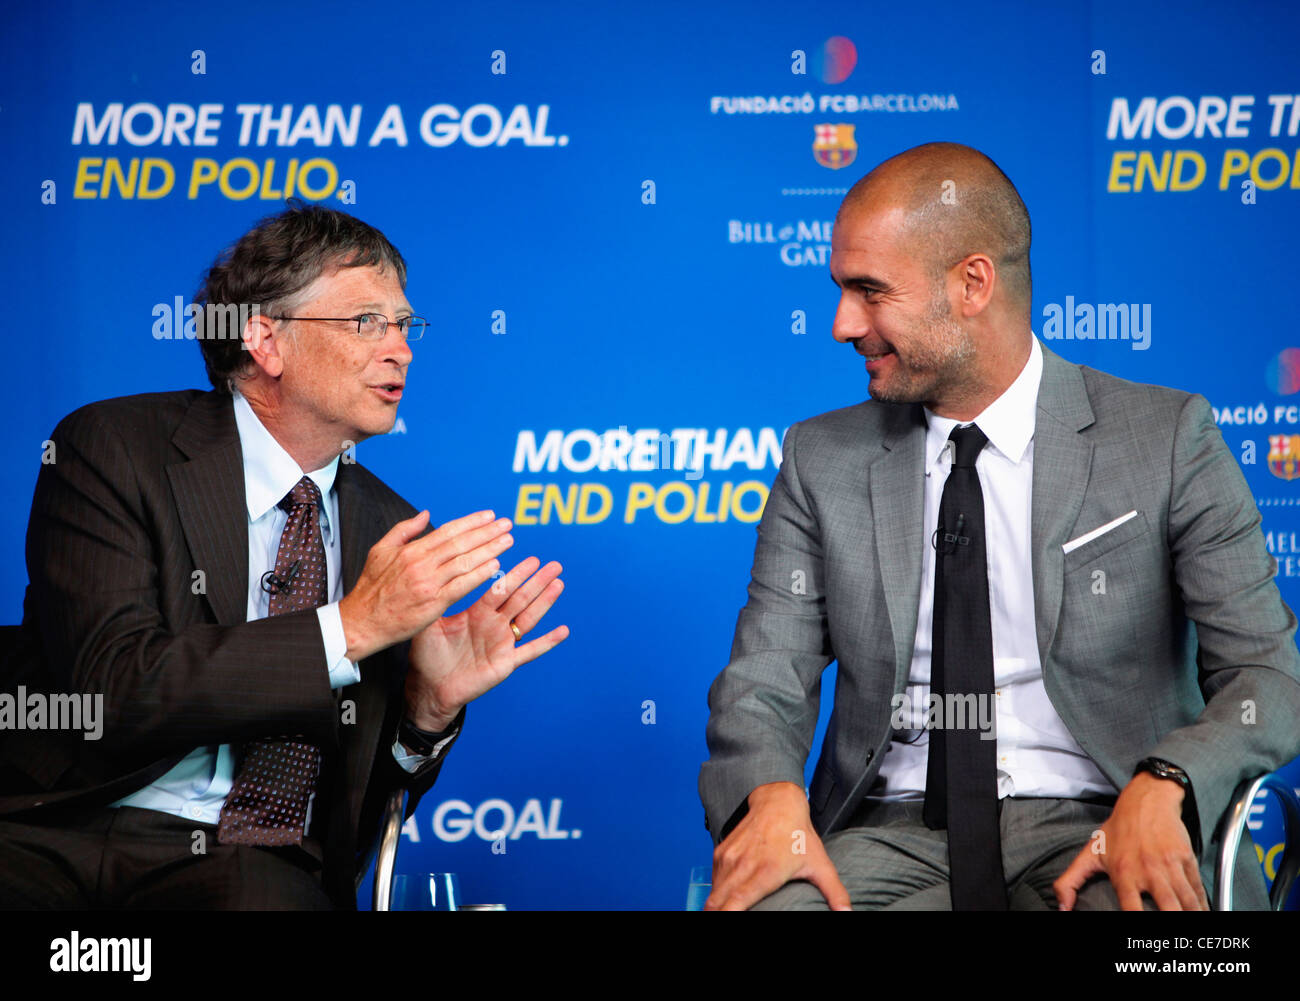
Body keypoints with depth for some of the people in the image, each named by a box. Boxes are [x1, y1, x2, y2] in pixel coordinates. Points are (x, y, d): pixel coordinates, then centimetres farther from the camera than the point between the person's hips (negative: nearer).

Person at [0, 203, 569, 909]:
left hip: (254, 864, 3)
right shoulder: (113, 448, -2)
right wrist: (351, 627, -17)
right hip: (59, 836, -3)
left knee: (269, 898, -33)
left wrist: (431, 707, -5)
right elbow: (111, 687, -16)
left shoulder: (387, 528, 13)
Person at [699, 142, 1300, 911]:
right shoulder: (822, 461, 11)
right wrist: (770, 796, -17)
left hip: (1094, 838, -2)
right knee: (759, 900, -29)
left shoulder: (1167, 442, 3)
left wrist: (1163, 787, -22)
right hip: (898, 835, 3)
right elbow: (763, 681, 6)